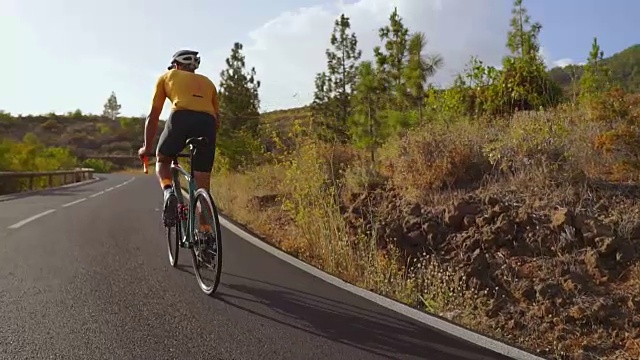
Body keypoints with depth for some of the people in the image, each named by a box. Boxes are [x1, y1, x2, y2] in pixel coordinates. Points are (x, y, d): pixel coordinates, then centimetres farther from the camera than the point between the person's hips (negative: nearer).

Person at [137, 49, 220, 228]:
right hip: (207, 122, 2)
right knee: (203, 187, 11)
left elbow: (153, 116, 26)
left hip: (181, 118, -2)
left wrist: (147, 147, 33)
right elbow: (217, 121, 30)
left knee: (162, 160, 25)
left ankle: (168, 192, -4)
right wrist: (206, 144, 43)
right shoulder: (207, 82, 35)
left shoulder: (167, 77, 28)